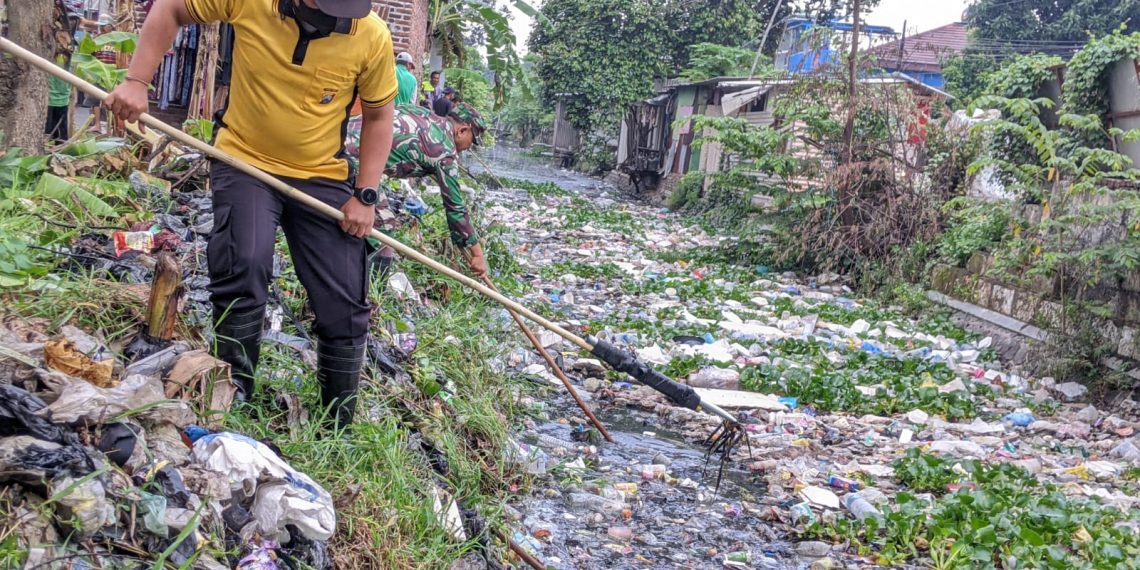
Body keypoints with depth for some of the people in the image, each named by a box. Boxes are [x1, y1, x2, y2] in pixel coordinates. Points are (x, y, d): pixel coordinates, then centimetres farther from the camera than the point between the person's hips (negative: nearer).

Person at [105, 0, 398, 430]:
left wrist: (365, 196, -8)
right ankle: (232, 400, -3)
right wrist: (137, 81, -13)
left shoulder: (372, 36, -16)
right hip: (245, 160, -1)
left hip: (323, 177, 1)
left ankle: (340, 430, 17)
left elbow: (378, 115, -1)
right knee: (244, 268, -24)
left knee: (343, 306, -1)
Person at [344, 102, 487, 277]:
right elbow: (455, 207, 1)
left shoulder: (422, 112, 16)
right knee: (382, 225, -2)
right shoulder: (446, 152, -3)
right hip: (354, 157, -9)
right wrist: (477, 254, 9)